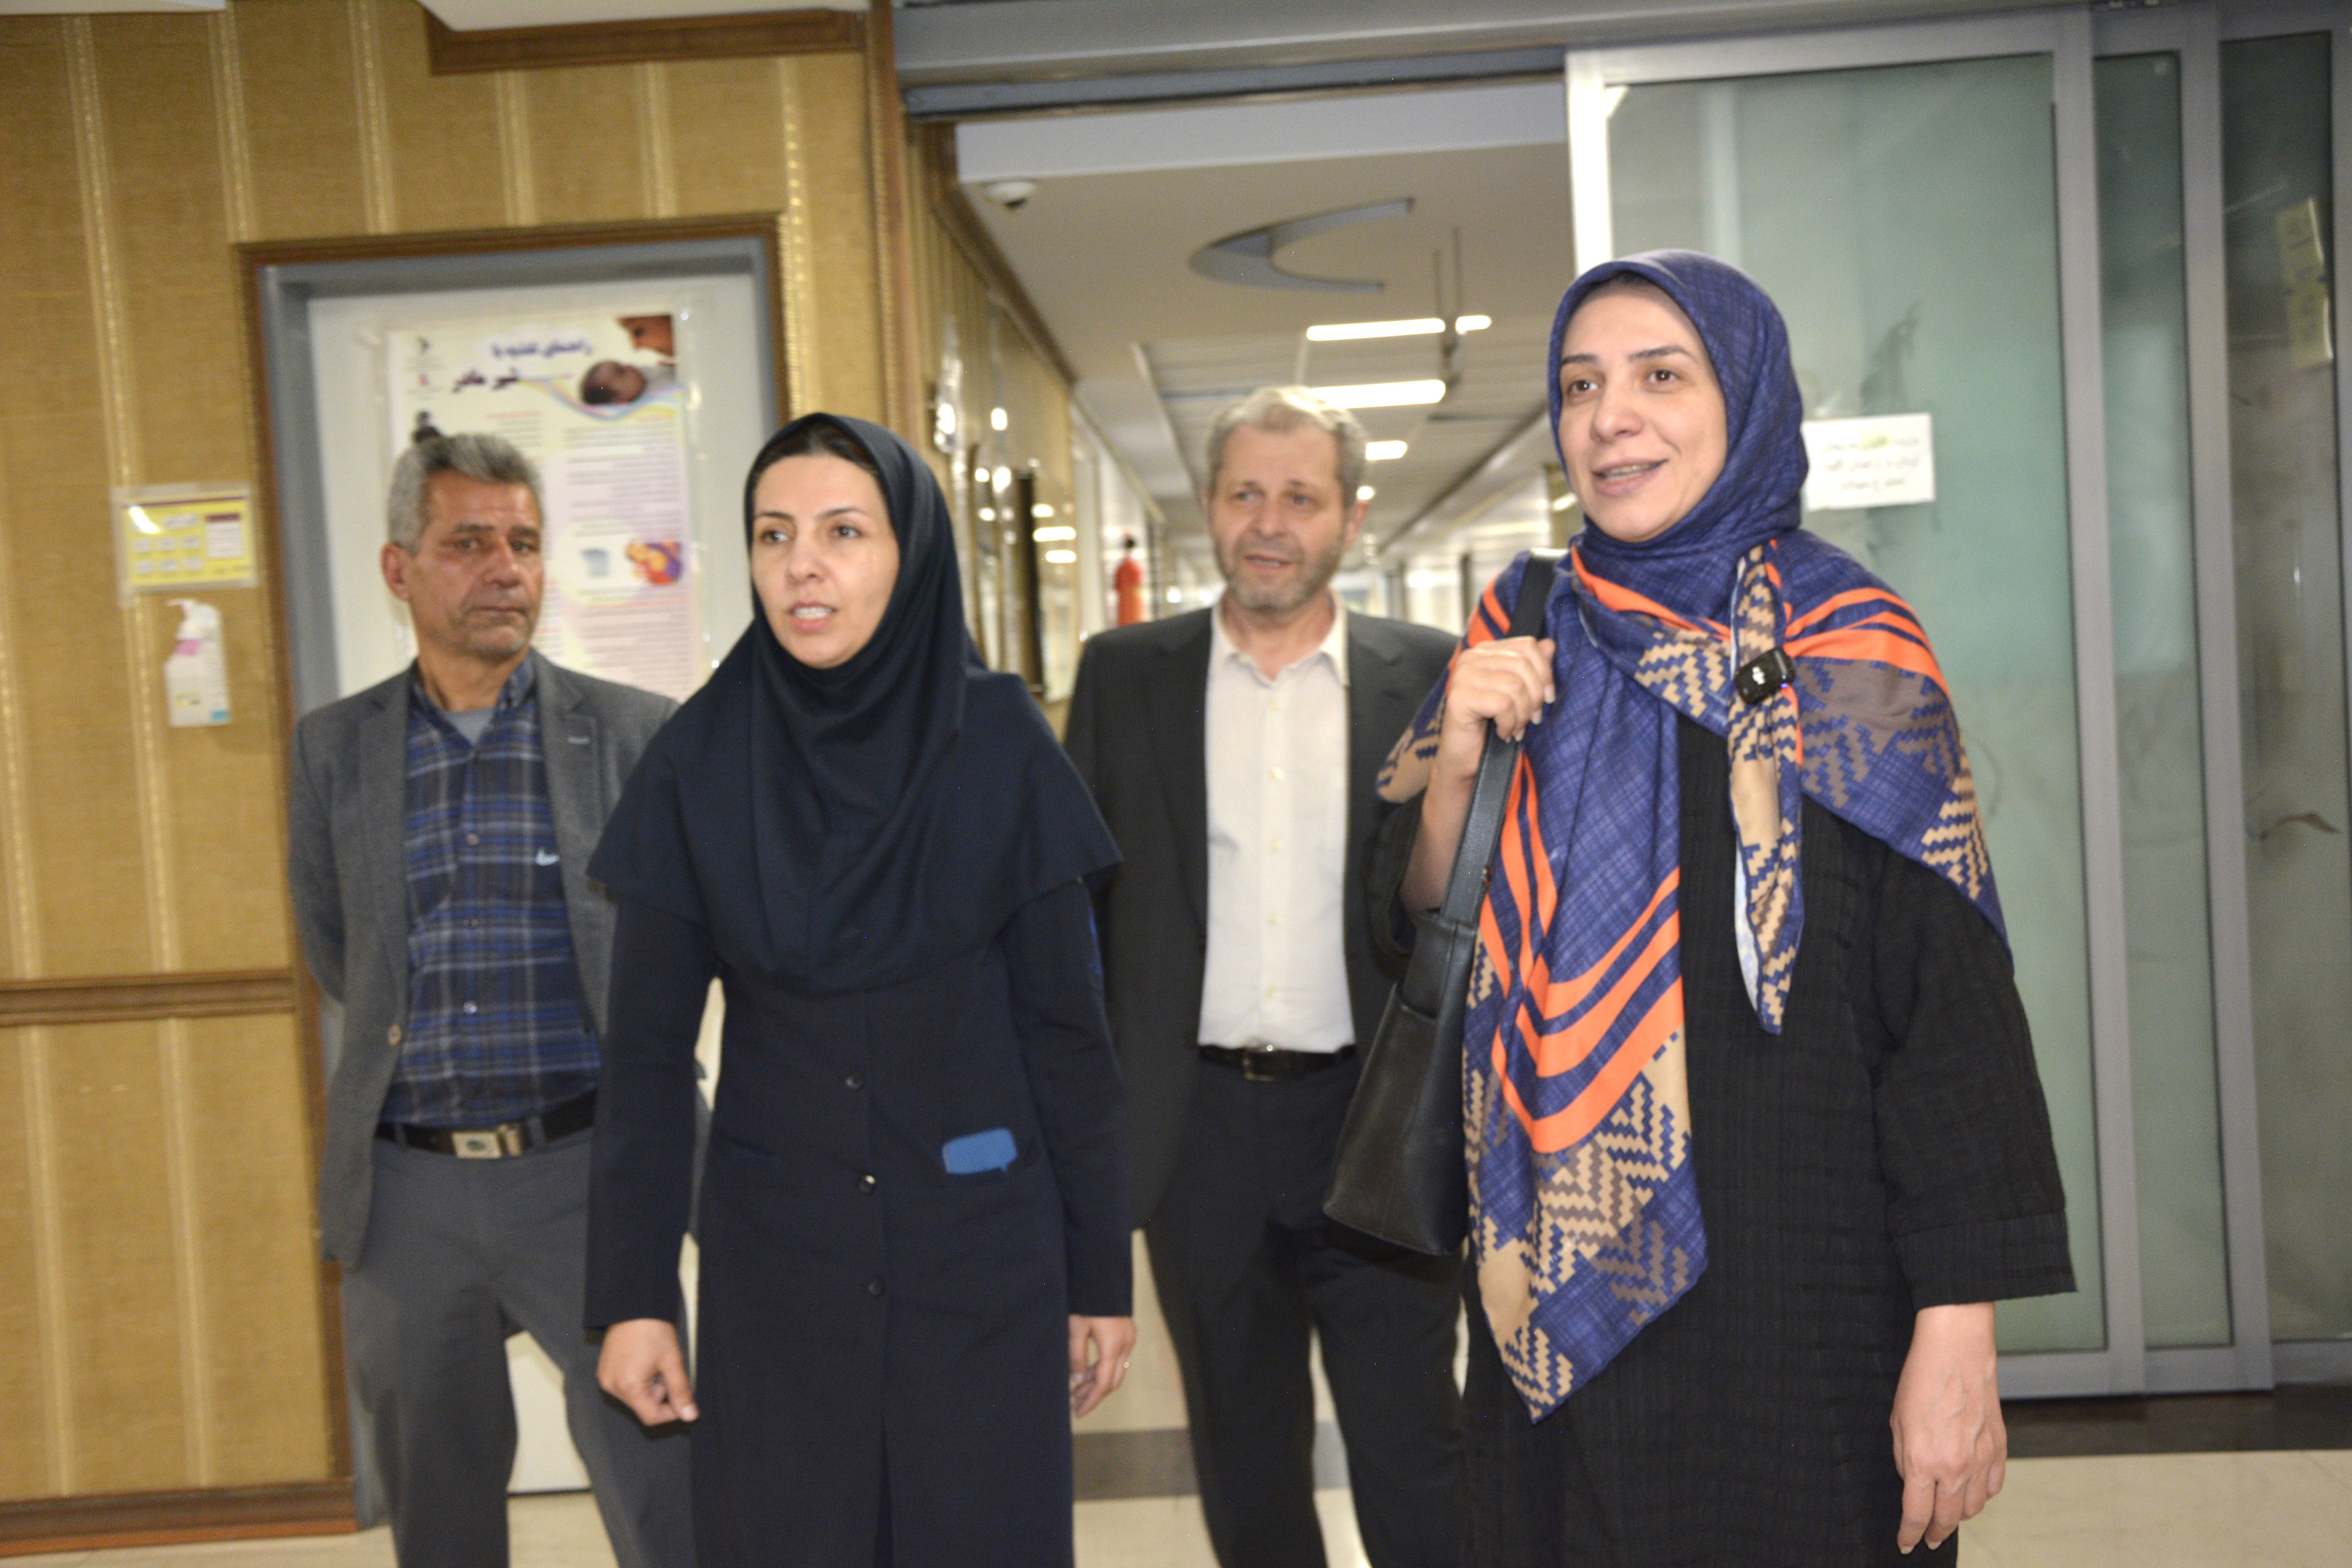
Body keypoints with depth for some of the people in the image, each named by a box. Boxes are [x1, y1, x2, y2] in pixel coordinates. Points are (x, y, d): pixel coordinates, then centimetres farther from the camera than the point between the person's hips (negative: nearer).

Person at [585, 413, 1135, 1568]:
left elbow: (1062, 1022, -2)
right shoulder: (701, 760, -3)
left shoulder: (997, 743, -5)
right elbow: (648, 1047, 0)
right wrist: (632, 1291, -2)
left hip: (979, 1253, 0)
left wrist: (1100, 1273, -1)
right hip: (774, 1261, 1)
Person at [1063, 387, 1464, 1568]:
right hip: (1200, 1126, 2)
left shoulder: (1429, 676, 0)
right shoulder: (1124, 675, 3)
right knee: (1245, 1463, 16)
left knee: (1412, 1453, 5)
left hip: (1374, 1121, -1)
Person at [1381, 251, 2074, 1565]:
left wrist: (1957, 1341, -17)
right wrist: (1453, 762, -13)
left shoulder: (1852, 658, -7)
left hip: (1790, 1296, -3)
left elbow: (1954, 998, -12)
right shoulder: (1526, 644, 5)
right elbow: (1425, 939, 6)